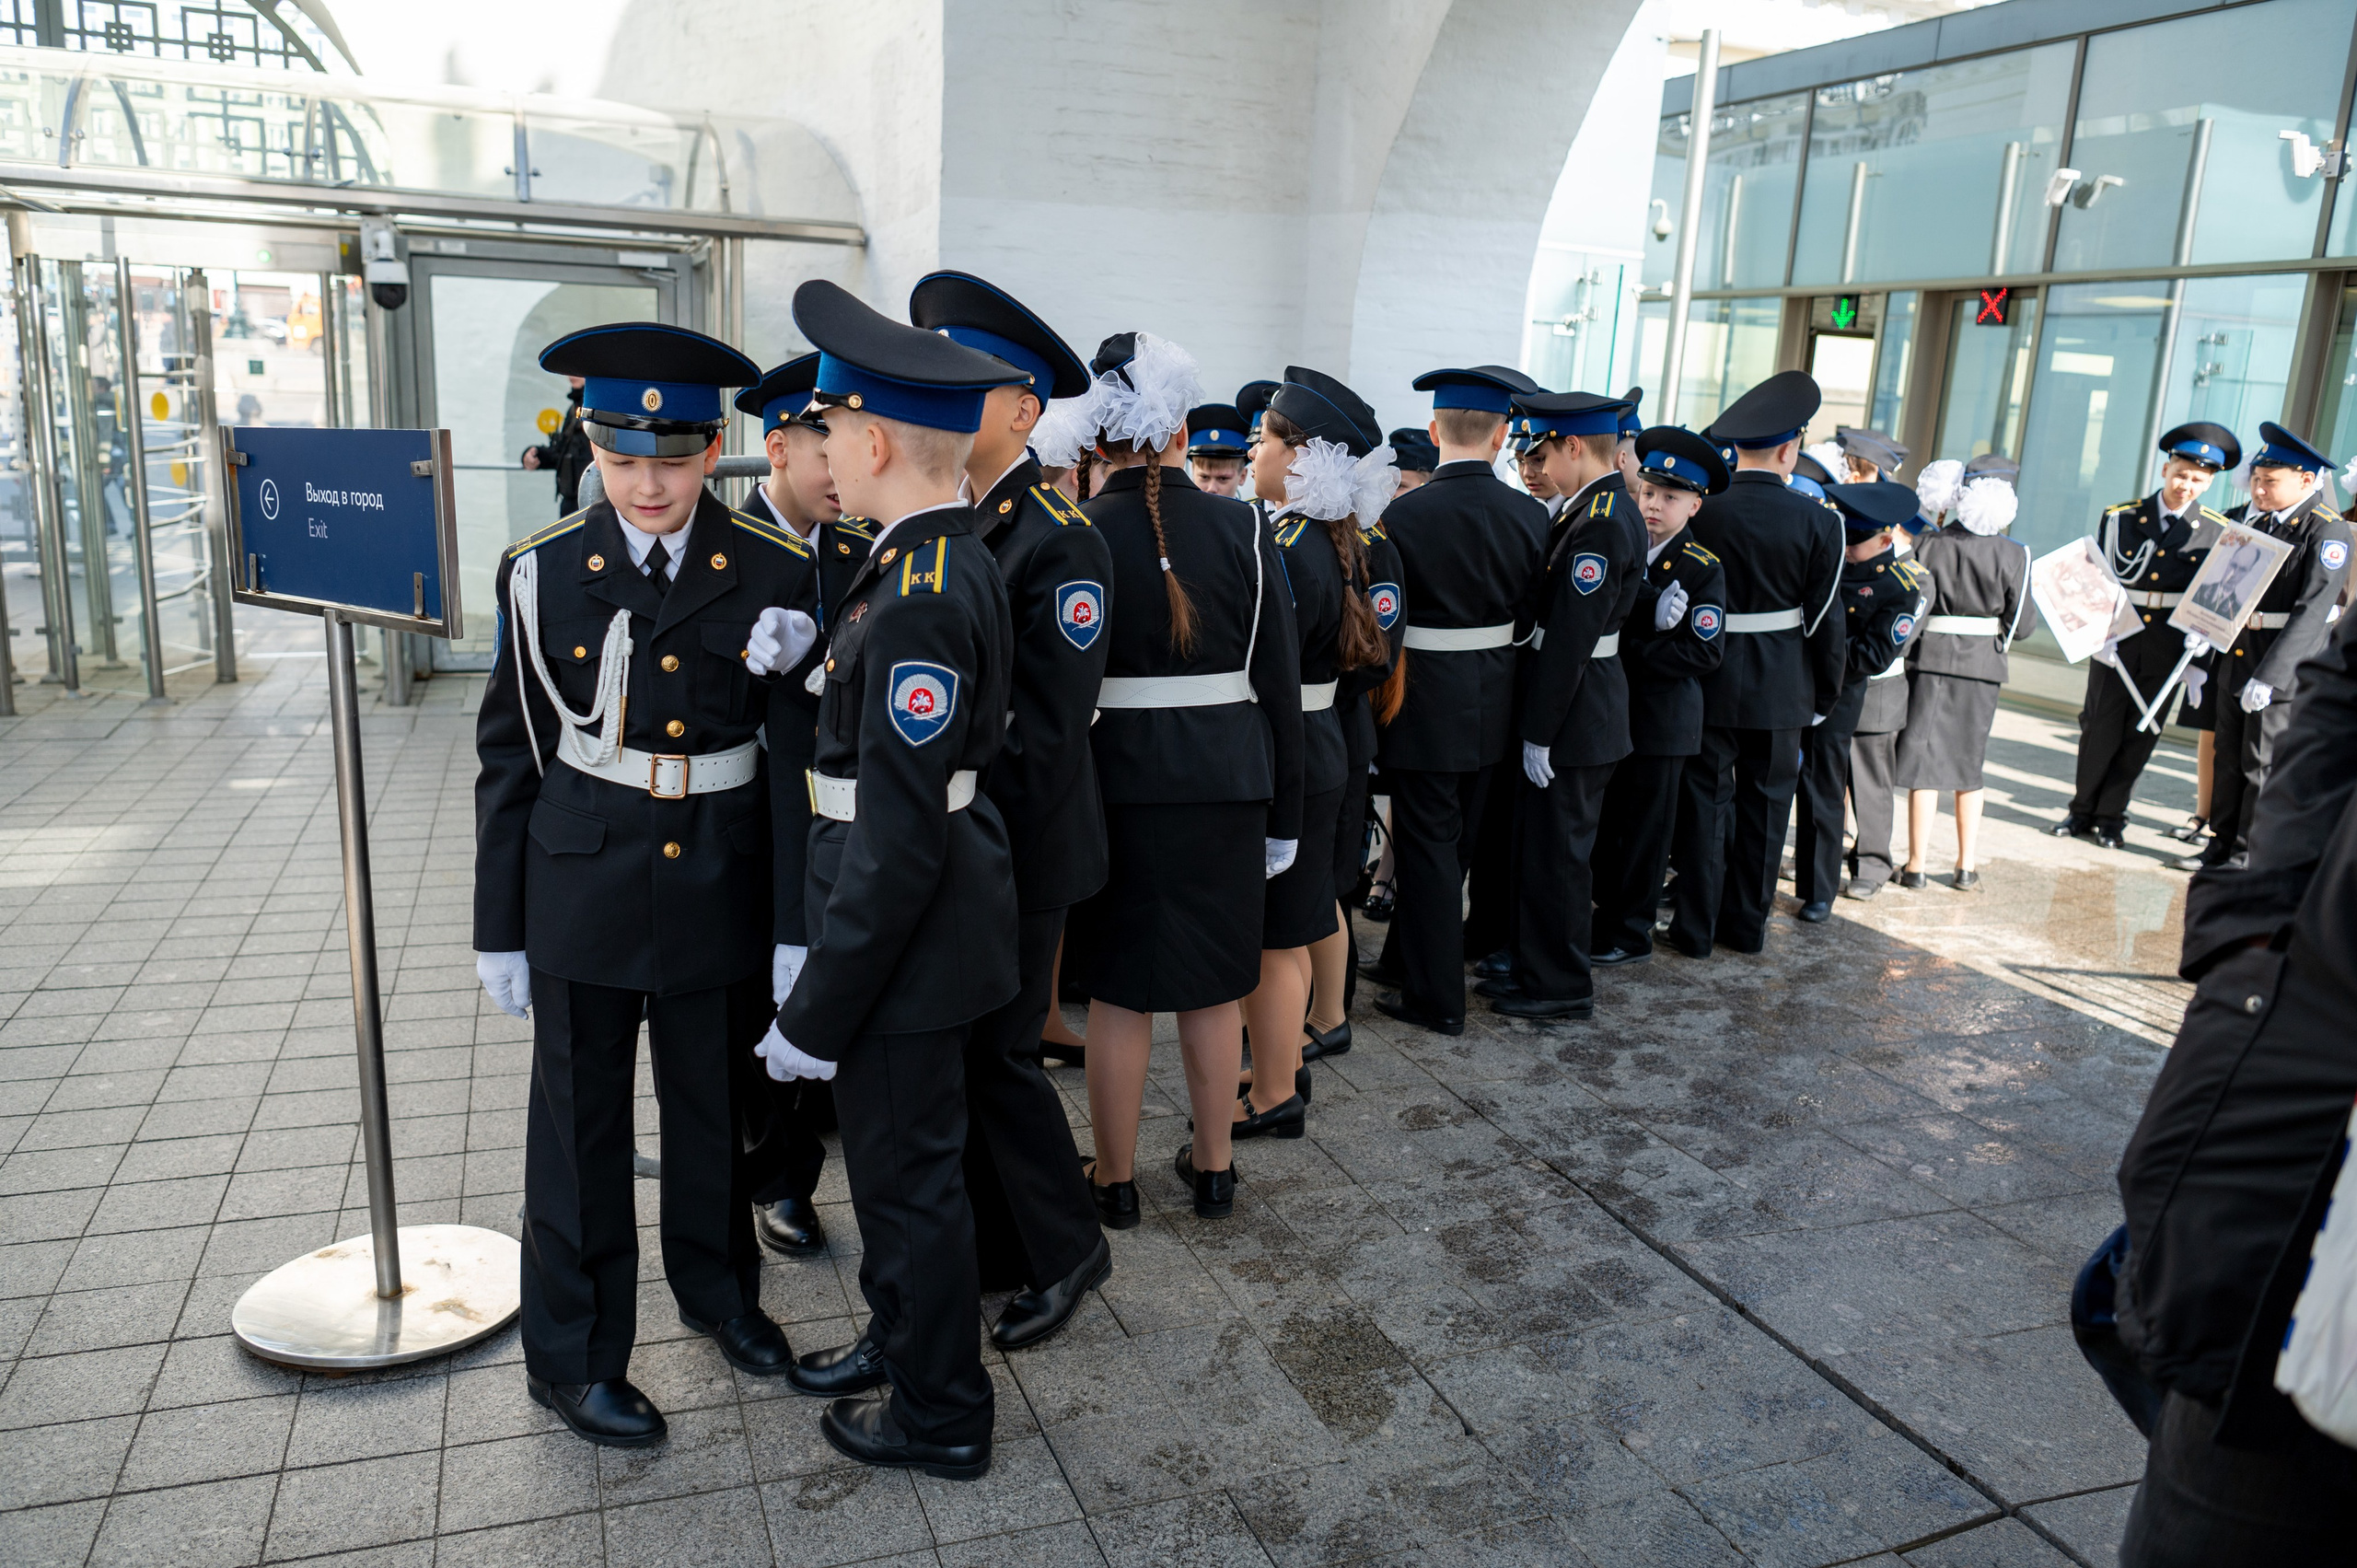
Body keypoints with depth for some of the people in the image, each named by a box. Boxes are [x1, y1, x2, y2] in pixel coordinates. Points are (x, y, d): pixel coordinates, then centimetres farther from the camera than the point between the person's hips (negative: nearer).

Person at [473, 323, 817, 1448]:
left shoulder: (776, 574, -6)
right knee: (579, 1123, 11)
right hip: (582, 884, 0)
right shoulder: (542, 571, -5)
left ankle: (719, 1289, 42)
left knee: (717, 1108, 17)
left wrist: (798, 926, -4)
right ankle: (573, 1355, 30)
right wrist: (500, 929, 3)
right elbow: (510, 754, 1)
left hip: (721, 882, 1)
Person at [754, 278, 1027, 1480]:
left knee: (908, 1170, 9)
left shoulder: (919, 598, -26)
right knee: (891, 1152, 25)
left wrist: (816, 1013, -21)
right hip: (922, 914, 9)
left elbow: (901, 837, -27)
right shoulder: (947, 558, 5)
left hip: (911, 933, -9)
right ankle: (899, 1344, 46)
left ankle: (940, 1417, 31)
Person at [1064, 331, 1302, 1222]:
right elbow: (1280, 682, -1)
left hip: (1114, 781, -2)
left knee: (1118, 989, 10)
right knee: (1213, 985, 15)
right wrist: (1282, 814, 7)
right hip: (1227, 782, 2)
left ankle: (1114, 1180, 24)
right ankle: (1213, 1167, 30)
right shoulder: (1245, 530, -3)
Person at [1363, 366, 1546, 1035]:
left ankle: (1436, 998, 13)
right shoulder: (1530, 516, -3)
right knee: (1451, 845, 18)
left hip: (1425, 708, -5)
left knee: (1427, 847, 5)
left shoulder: (1403, 516, -17)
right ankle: (1406, 960, 36)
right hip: (1493, 709, 6)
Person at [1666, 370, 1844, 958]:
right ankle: (1747, 922, 22)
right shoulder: (1818, 521, -7)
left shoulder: (1698, 508, -8)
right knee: (1764, 804, 13)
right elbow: (1824, 619, -3)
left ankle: (1696, 926, 12)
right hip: (1782, 689, 1)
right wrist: (1826, 693, 8)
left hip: (1707, 682, 0)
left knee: (1704, 799, 8)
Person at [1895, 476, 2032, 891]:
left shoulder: (1930, 543, -5)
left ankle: (1917, 864, 1)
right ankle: (1967, 866, 16)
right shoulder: (2014, 554, -5)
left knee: (1924, 762, 2)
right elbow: (2020, 623, -1)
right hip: (1982, 665, 1)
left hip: (1930, 657, -1)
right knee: (1969, 766, 13)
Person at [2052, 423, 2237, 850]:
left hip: (2170, 649, 0)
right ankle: (2083, 812, 19)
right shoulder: (2119, 518, 3)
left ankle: (2111, 818, 17)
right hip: (2115, 641, 0)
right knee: (2099, 730, 5)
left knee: (2141, 734, 6)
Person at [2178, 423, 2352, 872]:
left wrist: (2268, 675, -26)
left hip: (2286, 667, -7)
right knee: (2229, 759, 13)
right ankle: (2220, 846, 23)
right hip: (2234, 657, 7)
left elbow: (2312, 611, -20)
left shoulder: (2329, 532, -12)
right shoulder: (2249, 521, 10)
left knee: (2264, 767, 1)